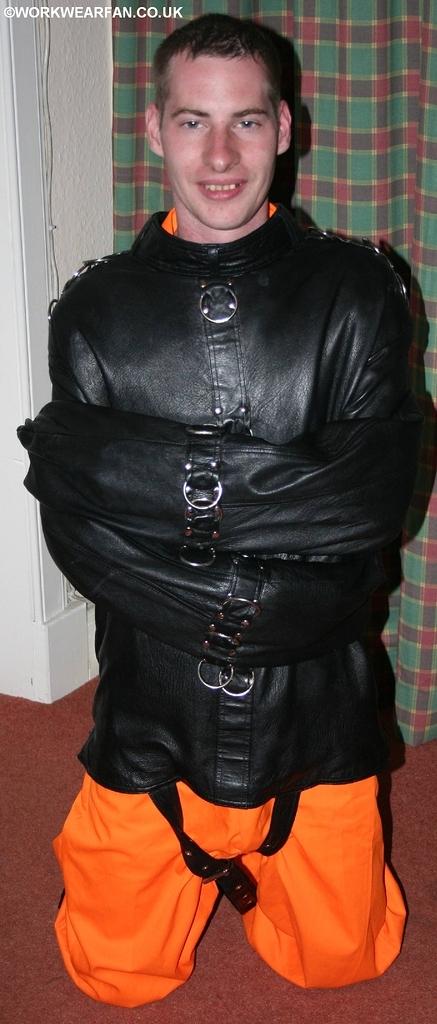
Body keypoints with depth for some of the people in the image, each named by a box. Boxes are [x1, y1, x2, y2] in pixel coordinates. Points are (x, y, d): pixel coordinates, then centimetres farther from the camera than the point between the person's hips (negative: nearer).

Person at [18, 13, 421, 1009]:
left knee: (340, 958, 15)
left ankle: (259, 852, 44)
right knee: (119, 974, 13)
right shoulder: (96, 311, -1)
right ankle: (204, 856, 41)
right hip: (151, 713, 1)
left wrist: (168, 484, -21)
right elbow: (72, 525, -9)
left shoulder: (354, 291, -3)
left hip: (312, 711, 0)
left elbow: (379, 489, -13)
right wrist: (249, 604, -20)